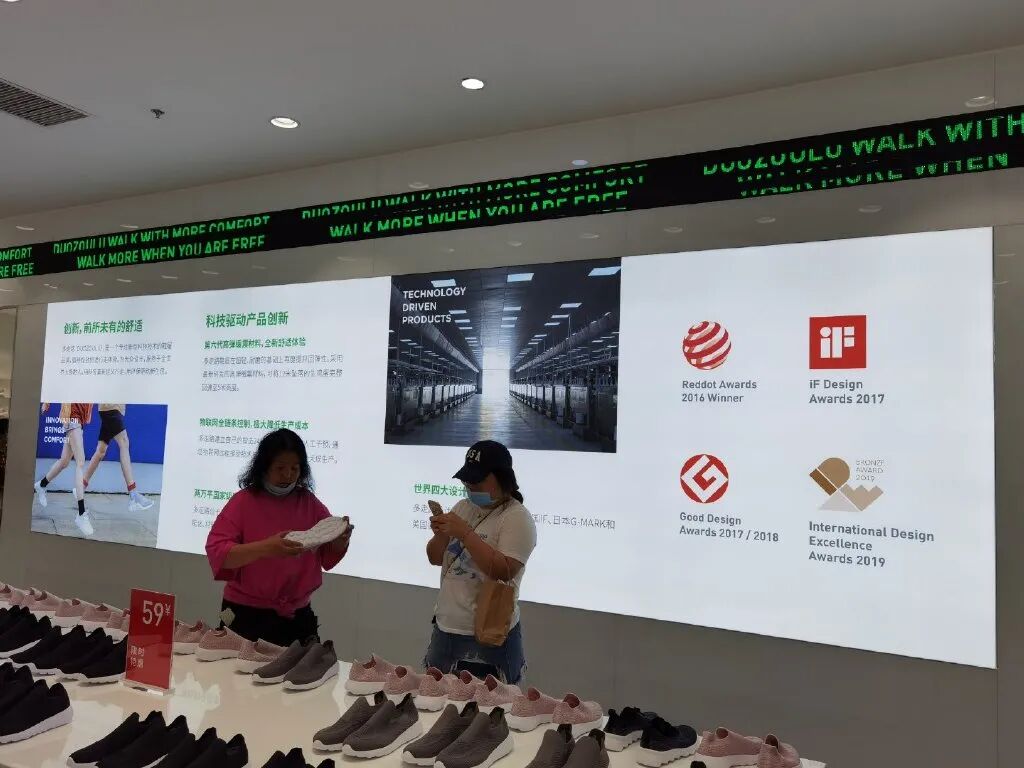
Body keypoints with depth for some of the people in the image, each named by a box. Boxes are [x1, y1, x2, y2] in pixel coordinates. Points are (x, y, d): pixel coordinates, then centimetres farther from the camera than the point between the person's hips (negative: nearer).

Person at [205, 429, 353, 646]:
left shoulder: (309, 503, 2)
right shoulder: (243, 501, -8)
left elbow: (329, 558, 4)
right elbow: (216, 552, -17)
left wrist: (341, 540, -18)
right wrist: (266, 548, -31)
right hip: (247, 615, -3)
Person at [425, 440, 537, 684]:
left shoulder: (517, 518, -13)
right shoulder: (462, 507, 7)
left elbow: (503, 572, -24)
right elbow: (435, 559, 11)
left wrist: (465, 533, -25)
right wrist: (441, 535, -10)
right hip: (445, 629, 7)